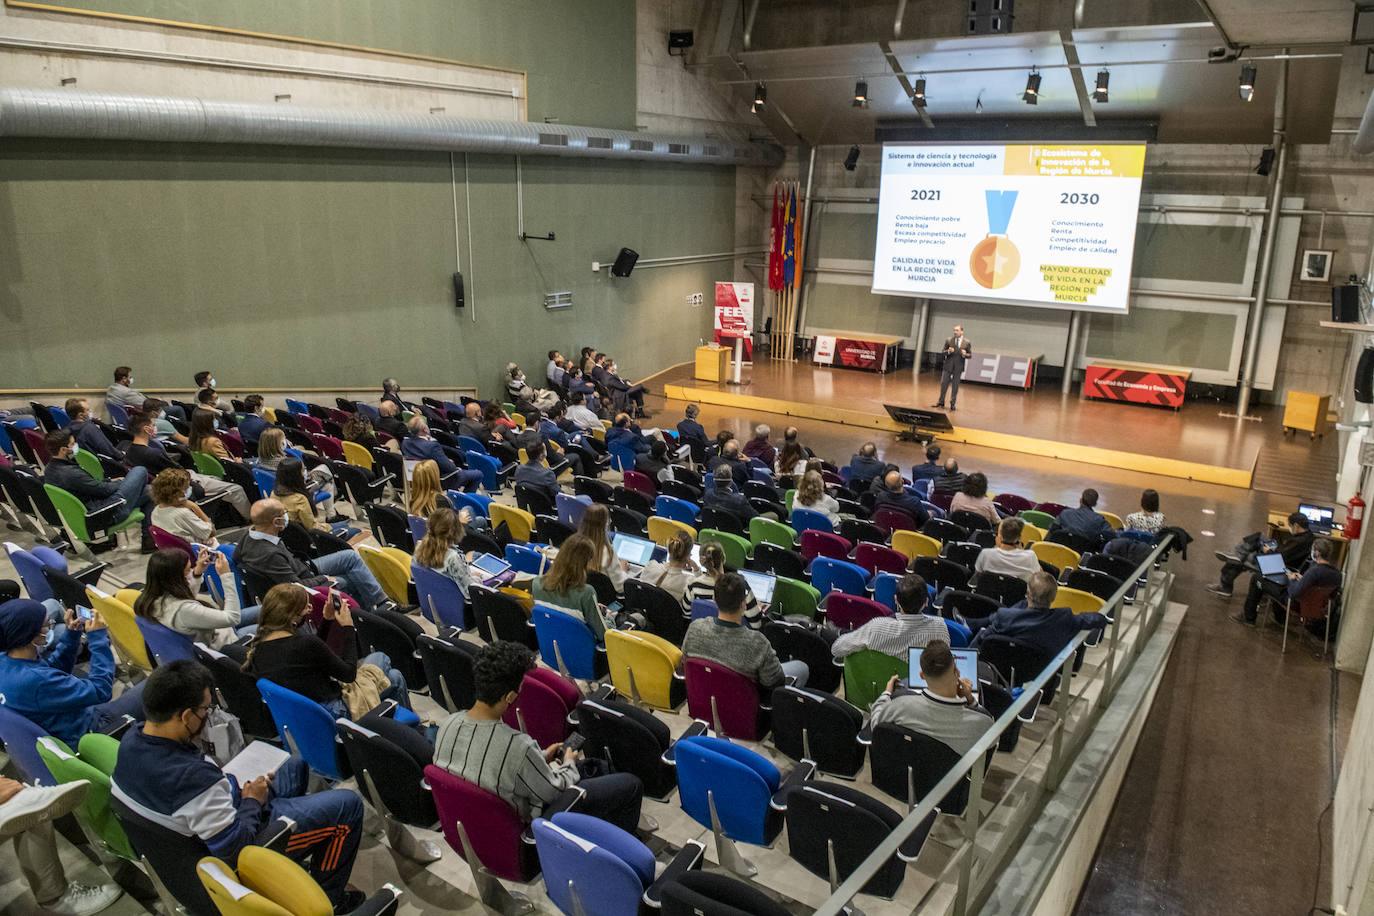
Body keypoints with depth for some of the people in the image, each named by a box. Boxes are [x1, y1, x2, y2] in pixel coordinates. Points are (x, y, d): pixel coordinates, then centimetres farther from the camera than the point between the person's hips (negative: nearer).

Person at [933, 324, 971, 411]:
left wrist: (965, 354, -18)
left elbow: (969, 355, 4)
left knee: (955, 386, 6)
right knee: (944, 383, 5)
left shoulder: (967, 342, -2)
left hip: (958, 367, -1)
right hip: (948, 365, 1)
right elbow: (942, 351, 4)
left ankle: (952, 405, 15)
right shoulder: (948, 340, 0)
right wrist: (948, 351, -17)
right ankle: (941, 402, 19)